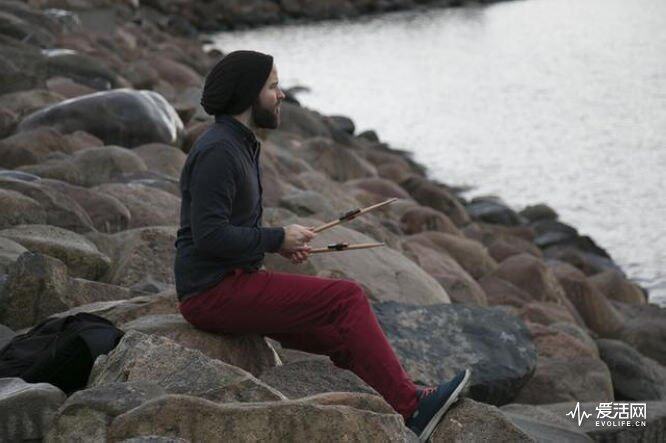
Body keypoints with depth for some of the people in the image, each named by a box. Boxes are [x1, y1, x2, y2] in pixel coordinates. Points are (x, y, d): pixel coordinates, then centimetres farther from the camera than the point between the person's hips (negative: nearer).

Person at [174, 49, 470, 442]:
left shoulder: (239, 145, 15)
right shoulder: (218, 151, -17)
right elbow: (209, 236, -23)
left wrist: (282, 244, 8)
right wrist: (278, 238, -12)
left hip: (230, 283, 10)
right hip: (217, 293, -10)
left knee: (346, 330, 4)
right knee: (347, 300, -13)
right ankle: (411, 406, -6)